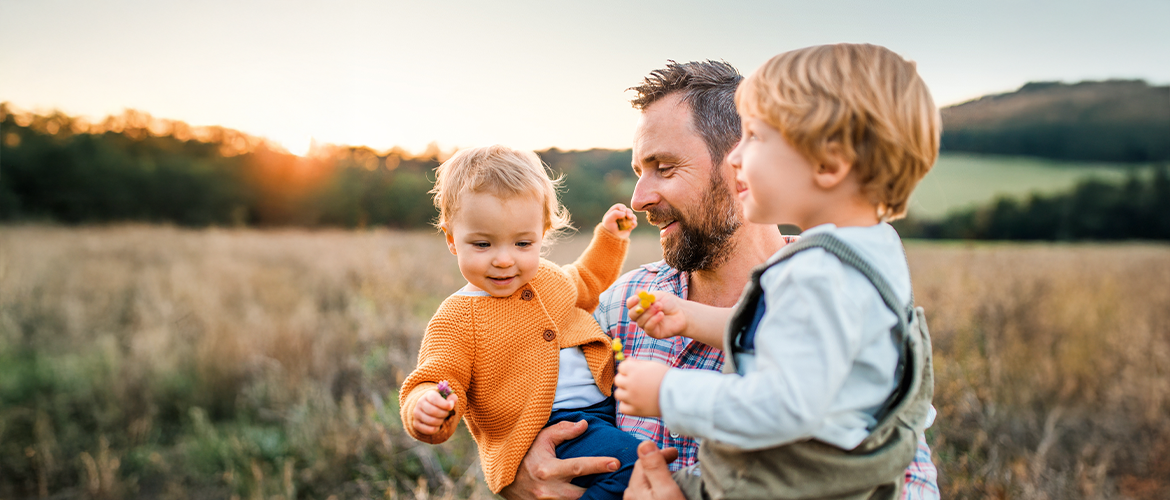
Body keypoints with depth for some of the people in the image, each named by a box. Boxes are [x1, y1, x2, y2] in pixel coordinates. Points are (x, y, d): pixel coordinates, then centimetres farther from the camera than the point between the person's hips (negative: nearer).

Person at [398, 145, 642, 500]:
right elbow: (435, 385, -12)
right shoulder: (456, 319, -9)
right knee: (630, 460, -26)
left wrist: (609, 237, 26)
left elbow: (586, 286, 35)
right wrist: (425, 412, -35)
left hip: (609, 402, 8)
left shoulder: (549, 277, 12)